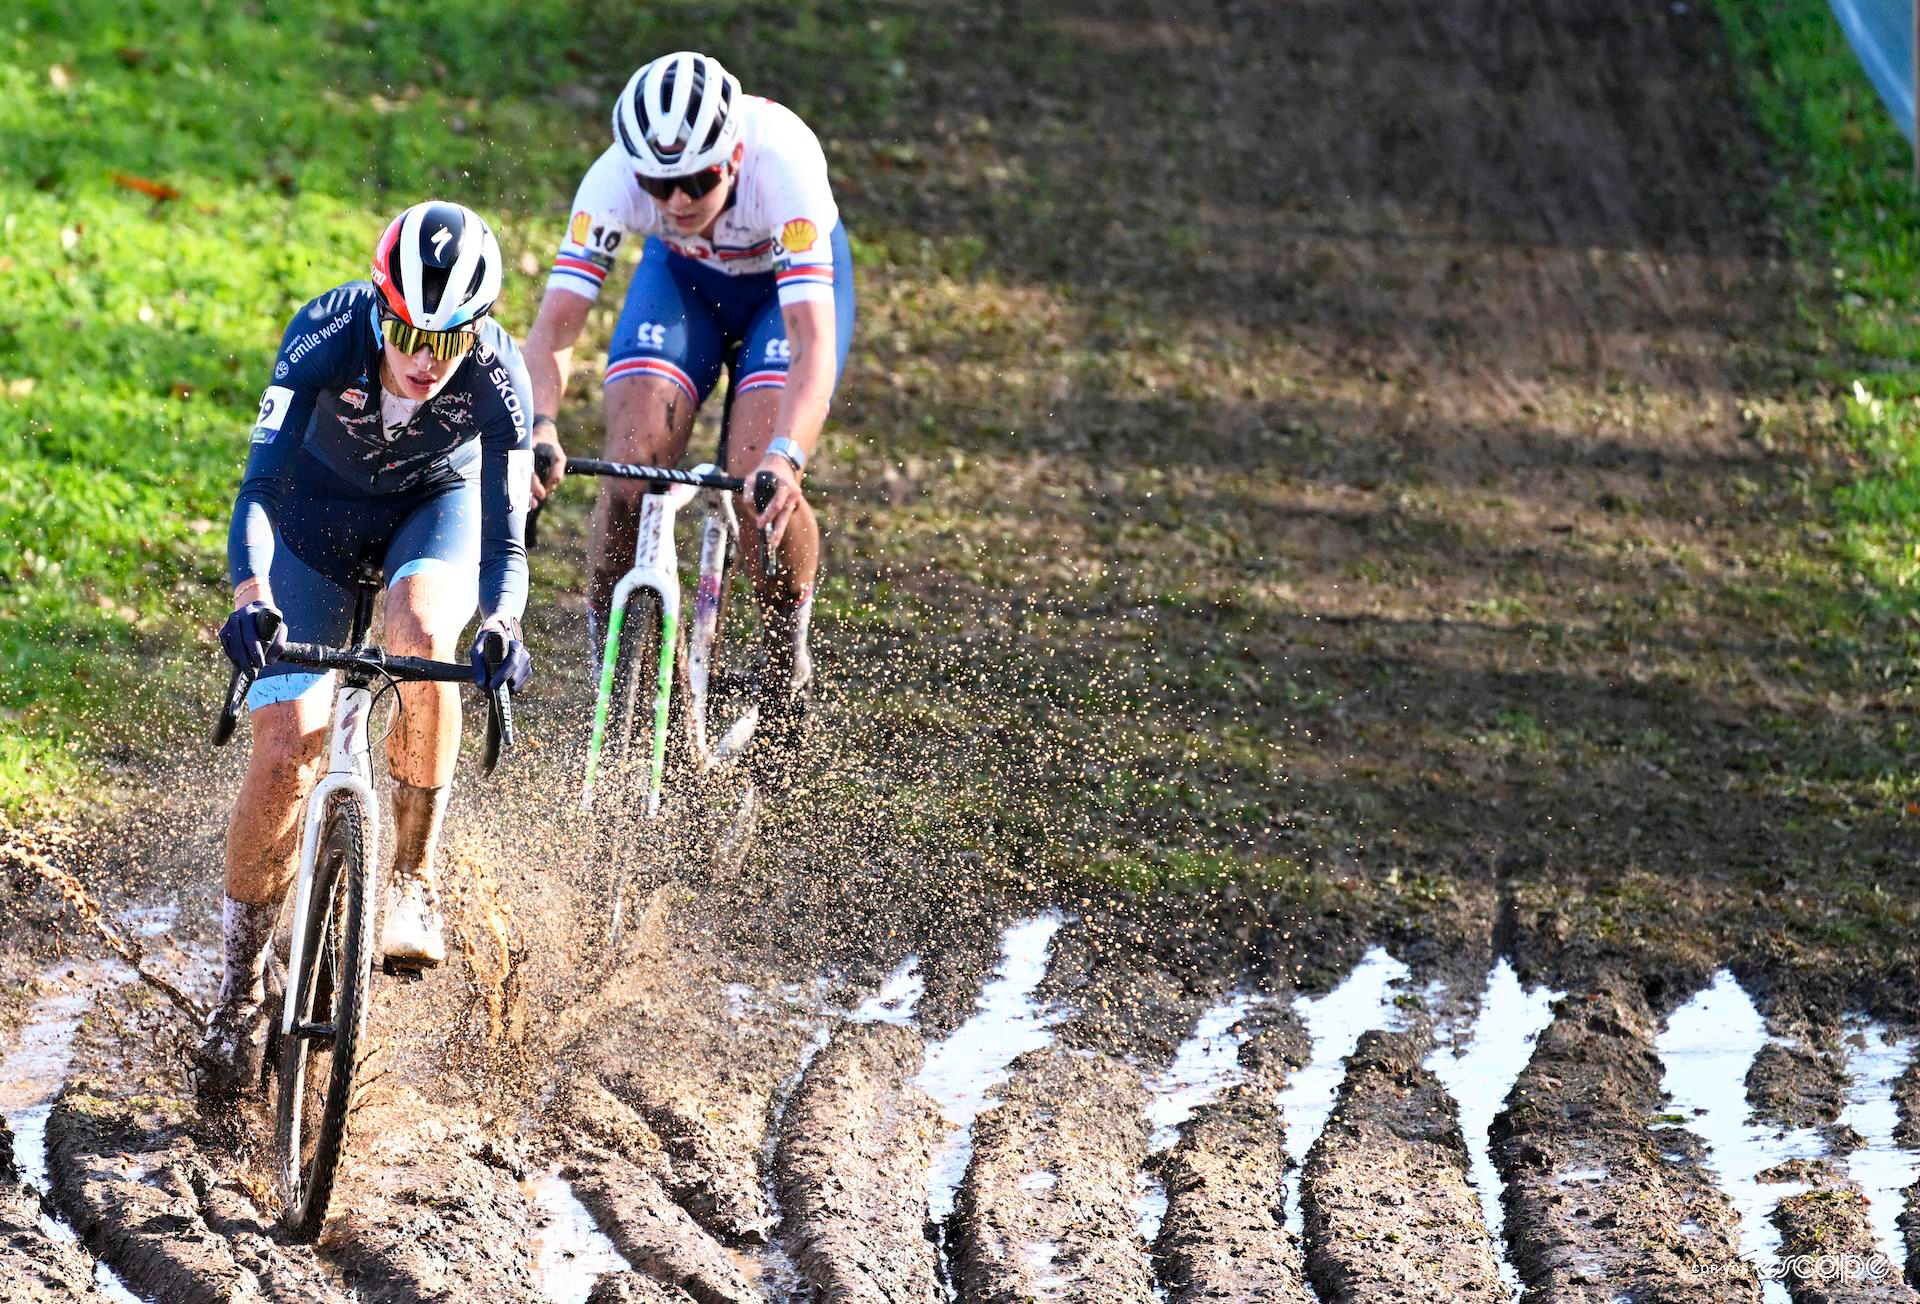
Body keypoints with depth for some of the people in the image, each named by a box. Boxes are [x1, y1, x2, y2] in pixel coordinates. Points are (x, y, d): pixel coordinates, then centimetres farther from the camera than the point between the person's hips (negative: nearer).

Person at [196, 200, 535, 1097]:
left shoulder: (496, 376, -32)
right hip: (318, 510, 0)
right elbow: (259, 486, -37)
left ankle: (412, 880, -15)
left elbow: (504, 543, -31)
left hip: (435, 503, 0)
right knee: (285, 750, -11)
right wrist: (251, 595, -55)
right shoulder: (326, 336, -34)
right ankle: (239, 986, 6)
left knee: (421, 640, -34)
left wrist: (502, 627, -51)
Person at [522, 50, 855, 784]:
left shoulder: (783, 165, -40)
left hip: (791, 279, -2)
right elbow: (555, 324, -34)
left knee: (759, 483, -22)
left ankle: (787, 659, 4)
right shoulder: (615, 178, -33)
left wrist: (786, 459, -61)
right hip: (682, 277, 2)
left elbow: (813, 341, -45)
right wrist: (539, 427, -54)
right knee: (632, 464, -19)